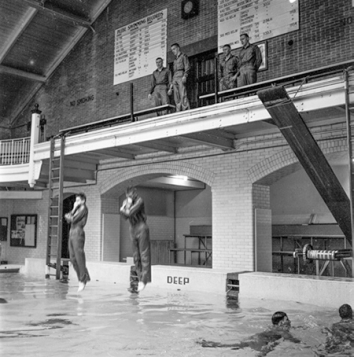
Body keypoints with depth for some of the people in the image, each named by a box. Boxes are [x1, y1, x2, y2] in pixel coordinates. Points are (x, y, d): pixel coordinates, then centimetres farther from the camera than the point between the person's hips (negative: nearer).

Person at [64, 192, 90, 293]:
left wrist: (69, 217, 7)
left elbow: (73, 219, -12)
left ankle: (83, 281, -3)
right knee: (73, 258, 6)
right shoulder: (77, 209, 22)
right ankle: (82, 278, 13)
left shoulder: (84, 208, -4)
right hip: (71, 233, 8)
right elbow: (68, 219, 13)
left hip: (78, 233, -8)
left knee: (79, 257, -8)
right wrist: (73, 209, 6)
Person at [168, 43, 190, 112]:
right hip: (175, 78, 7)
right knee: (177, 98, -6)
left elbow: (187, 67, -4)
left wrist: (185, 76, -23)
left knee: (183, 95, -21)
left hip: (181, 75, -7)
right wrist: (171, 85, 18)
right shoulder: (175, 60, 31)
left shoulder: (183, 56, 11)